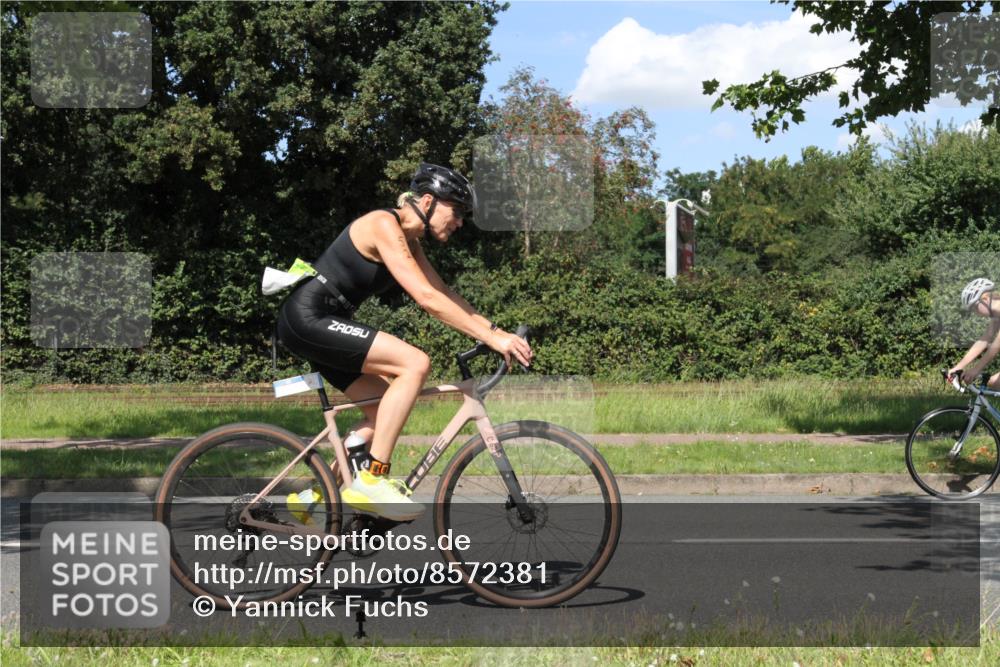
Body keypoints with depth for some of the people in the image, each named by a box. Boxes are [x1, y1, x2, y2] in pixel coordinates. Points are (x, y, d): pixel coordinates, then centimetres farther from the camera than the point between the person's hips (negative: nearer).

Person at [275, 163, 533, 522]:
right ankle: (372, 480, -19)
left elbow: (445, 294, 15)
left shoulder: (409, 240, 14)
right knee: (415, 363, -20)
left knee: (385, 408, 10)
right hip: (308, 318, -11)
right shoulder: (385, 226, -17)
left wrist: (496, 330, 4)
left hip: (324, 323, 11)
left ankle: (314, 496, 13)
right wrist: (492, 338, -26)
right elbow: (427, 298, -25)